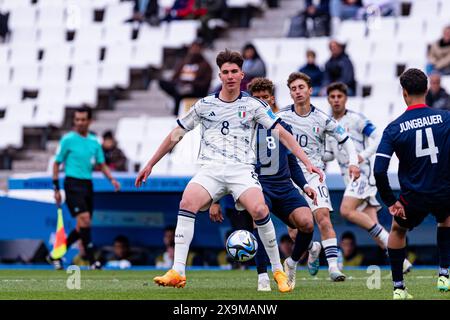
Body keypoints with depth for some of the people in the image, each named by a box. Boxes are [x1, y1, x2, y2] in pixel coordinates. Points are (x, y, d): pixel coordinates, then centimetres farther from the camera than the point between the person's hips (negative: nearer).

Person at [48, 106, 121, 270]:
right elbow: (56, 164, 0)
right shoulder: (68, 139, -4)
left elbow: (102, 164, 16)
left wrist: (111, 179, -2)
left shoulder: (94, 141, 11)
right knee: (84, 220, -18)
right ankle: (92, 261, -16)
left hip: (87, 184, 6)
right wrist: (56, 189, -5)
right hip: (73, 184, -6)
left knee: (82, 227, 7)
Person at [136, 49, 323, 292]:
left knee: (259, 210, -28)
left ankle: (278, 271, -9)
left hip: (242, 169, -1)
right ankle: (177, 272, -31)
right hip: (211, 169, 1)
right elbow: (175, 135, 20)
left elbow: (282, 134, 7)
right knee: (187, 202, -28)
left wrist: (306, 162, -2)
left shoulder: (253, 105, 9)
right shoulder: (204, 105, 13)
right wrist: (150, 165, 19)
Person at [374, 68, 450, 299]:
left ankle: (398, 288, 24)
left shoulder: (394, 128, -8)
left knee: (397, 230, 28)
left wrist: (390, 202, -2)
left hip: (414, 198, -1)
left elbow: (379, 171, -13)